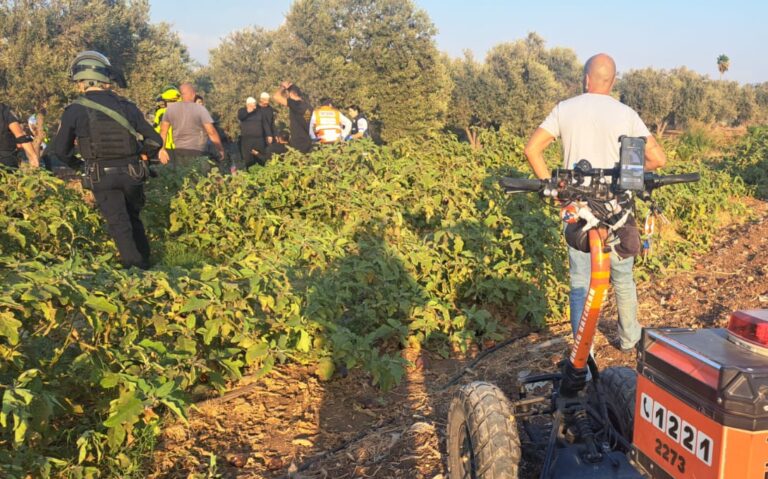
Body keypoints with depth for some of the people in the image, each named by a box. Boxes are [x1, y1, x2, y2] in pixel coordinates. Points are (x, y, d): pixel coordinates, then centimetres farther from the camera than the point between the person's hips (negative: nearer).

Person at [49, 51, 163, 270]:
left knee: (119, 224, 5)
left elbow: (60, 149, 2)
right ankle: (145, 263, 30)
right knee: (133, 218, 22)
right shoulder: (127, 107, -2)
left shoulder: (75, 110, -9)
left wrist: (75, 164, 22)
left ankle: (133, 267, 1)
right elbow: (155, 141, 2)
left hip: (101, 178, -3)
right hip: (132, 174, 3)